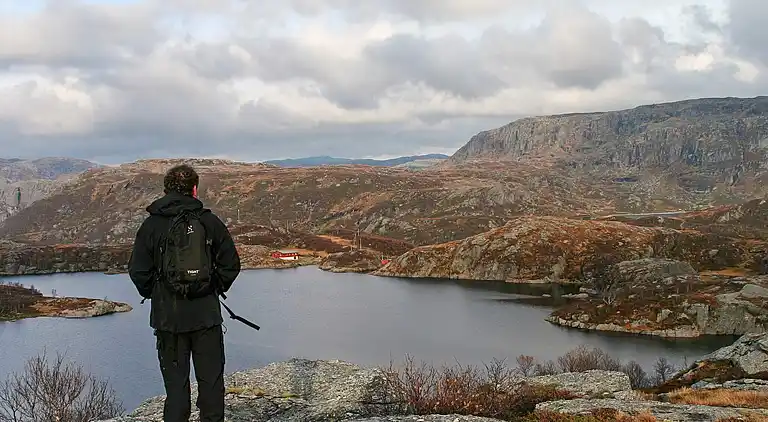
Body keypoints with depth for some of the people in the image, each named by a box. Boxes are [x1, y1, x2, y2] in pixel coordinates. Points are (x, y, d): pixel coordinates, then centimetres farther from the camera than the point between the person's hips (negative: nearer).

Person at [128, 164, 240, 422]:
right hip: (207, 315, 1)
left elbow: (138, 270, -2)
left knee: (175, 381, 5)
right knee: (211, 380, 9)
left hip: (168, 316, 0)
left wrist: (152, 294, 15)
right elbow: (231, 264, 2)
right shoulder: (210, 222, 0)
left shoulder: (152, 225, -2)